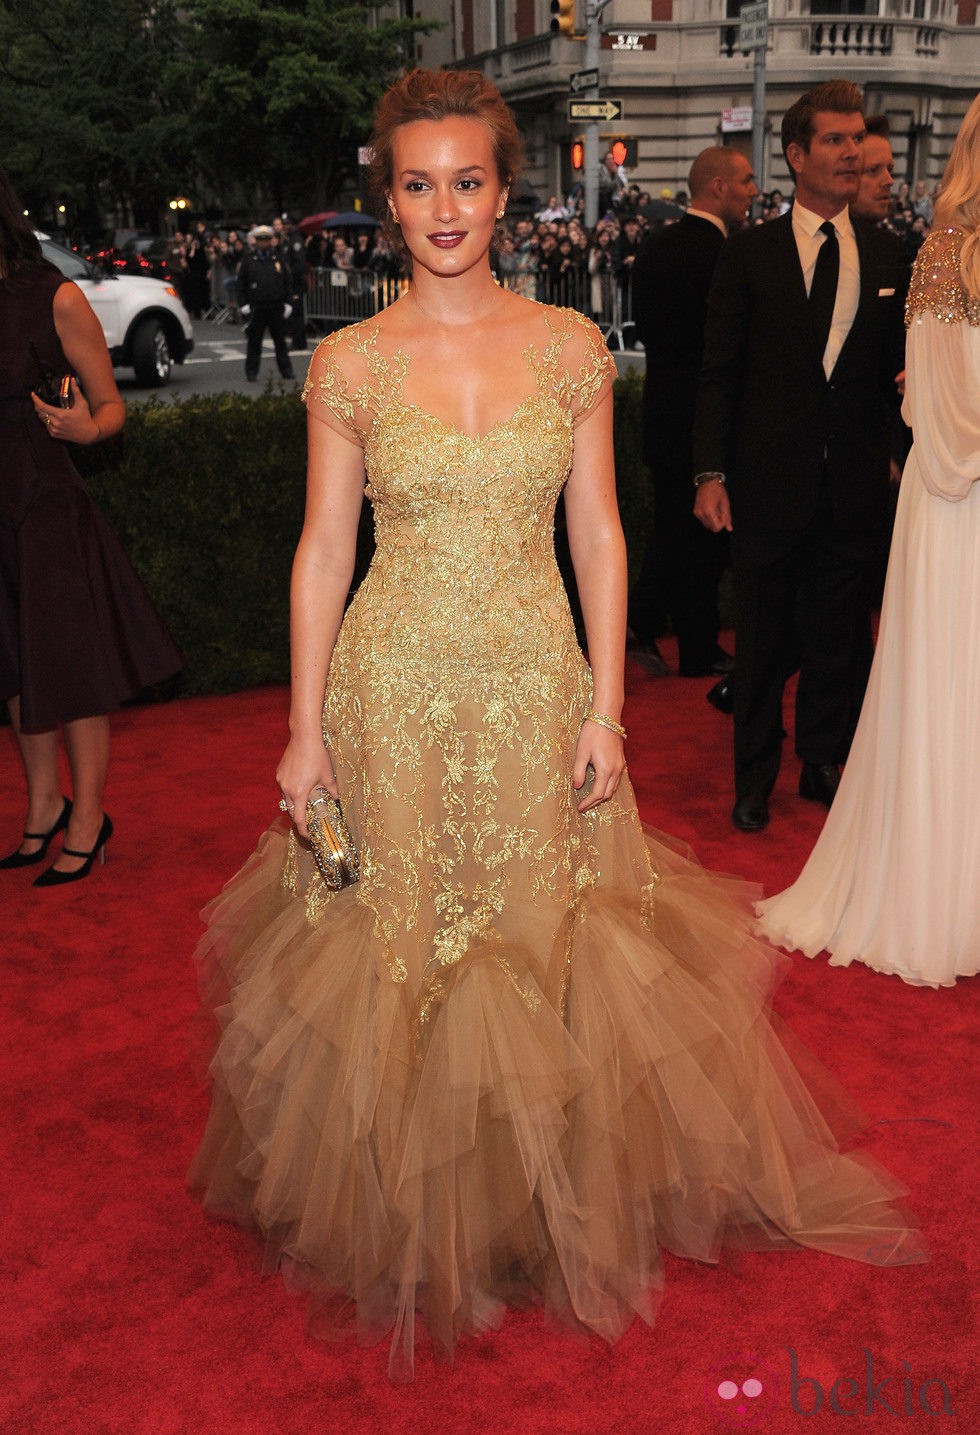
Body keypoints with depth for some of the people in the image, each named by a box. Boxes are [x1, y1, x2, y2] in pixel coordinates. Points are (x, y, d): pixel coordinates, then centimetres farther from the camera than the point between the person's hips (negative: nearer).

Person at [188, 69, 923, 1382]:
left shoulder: (571, 348, 1)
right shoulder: (351, 364, -1)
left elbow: (598, 534, 2)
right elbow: (323, 550, 1)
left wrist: (605, 709, -3)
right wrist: (306, 729, -1)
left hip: (536, 689, 1)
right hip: (395, 693, 0)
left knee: (549, 952, 10)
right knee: (398, 958, 10)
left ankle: (554, 1212, 36)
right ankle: (411, 1226, 35)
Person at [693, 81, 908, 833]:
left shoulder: (885, 253, 7)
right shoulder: (751, 251, -1)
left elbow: (893, 363, 10)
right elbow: (719, 371, -3)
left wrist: (891, 452, -7)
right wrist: (711, 473, -8)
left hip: (854, 483, 2)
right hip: (769, 481, -2)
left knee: (839, 636, 12)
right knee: (763, 638, 10)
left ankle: (827, 765, 30)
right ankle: (756, 777, 26)